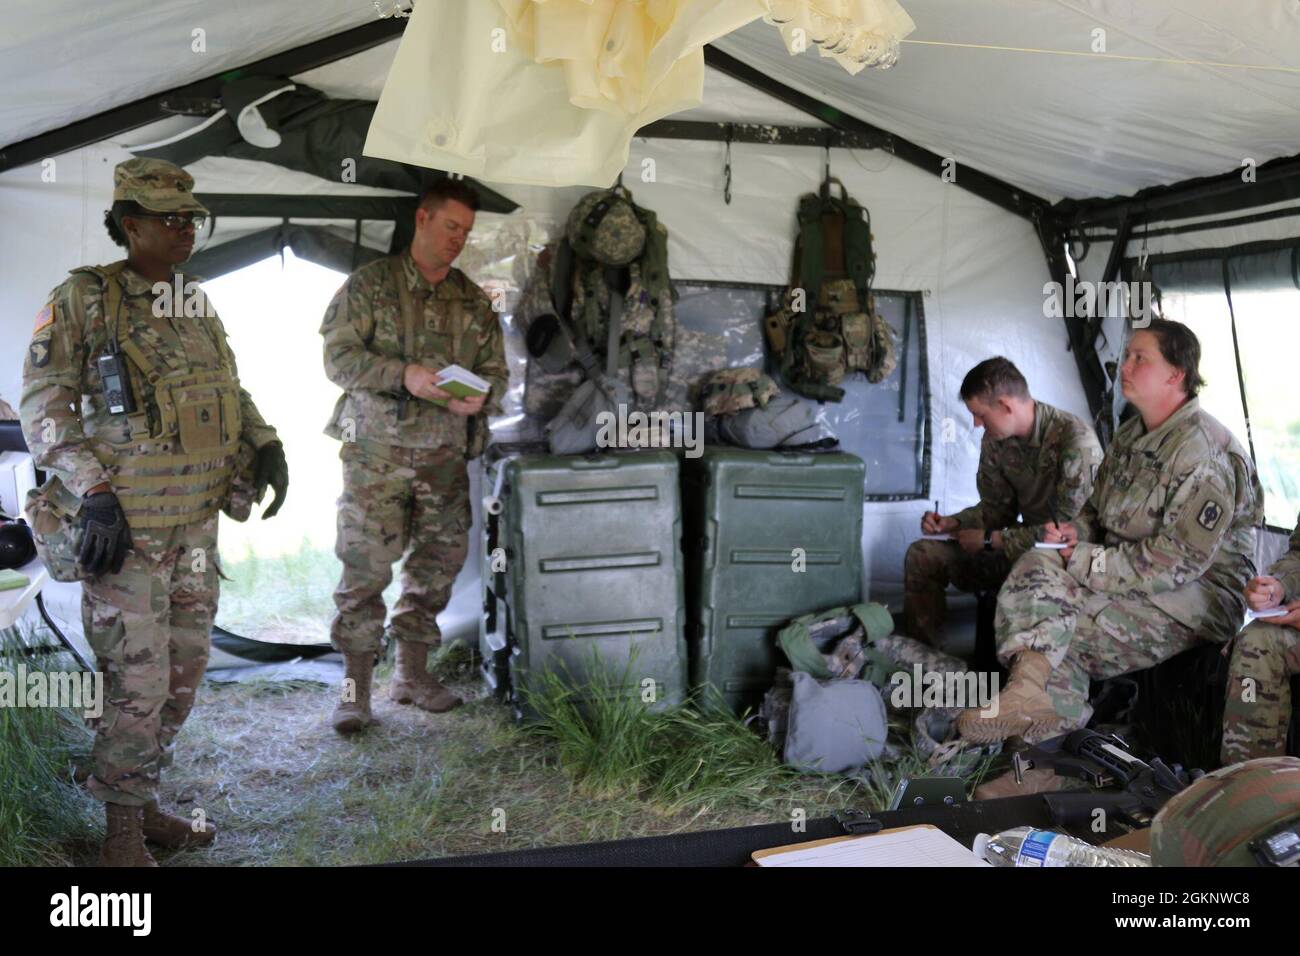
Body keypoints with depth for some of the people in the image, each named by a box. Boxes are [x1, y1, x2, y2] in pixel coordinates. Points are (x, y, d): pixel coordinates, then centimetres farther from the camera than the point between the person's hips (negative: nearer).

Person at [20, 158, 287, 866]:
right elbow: (42, 408, -9)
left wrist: (265, 445, 8)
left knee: (185, 670, 12)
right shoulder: (83, 299, -6)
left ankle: (142, 802, 29)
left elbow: (230, 390, 24)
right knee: (138, 680, -4)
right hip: (125, 524, -7)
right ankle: (124, 834, 13)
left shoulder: (196, 306, 13)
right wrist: (93, 491, -18)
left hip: (197, 521, 7)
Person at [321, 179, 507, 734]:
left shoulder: (474, 302, 14)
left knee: (437, 564, 8)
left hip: (445, 453, 5)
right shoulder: (370, 283, 2)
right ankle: (355, 688, 3)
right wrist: (402, 374, -20)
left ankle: (412, 673, 23)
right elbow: (339, 356, -5)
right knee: (365, 567, -6)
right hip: (376, 449, -4)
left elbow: (495, 370, 15)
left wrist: (480, 396, -8)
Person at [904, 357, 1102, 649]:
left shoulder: (1075, 439, -23)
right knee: (922, 555, -5)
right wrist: (951, 523, -6)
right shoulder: (996, 440, 0)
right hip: (1021, 547, 7)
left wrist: (990, 539, -18)